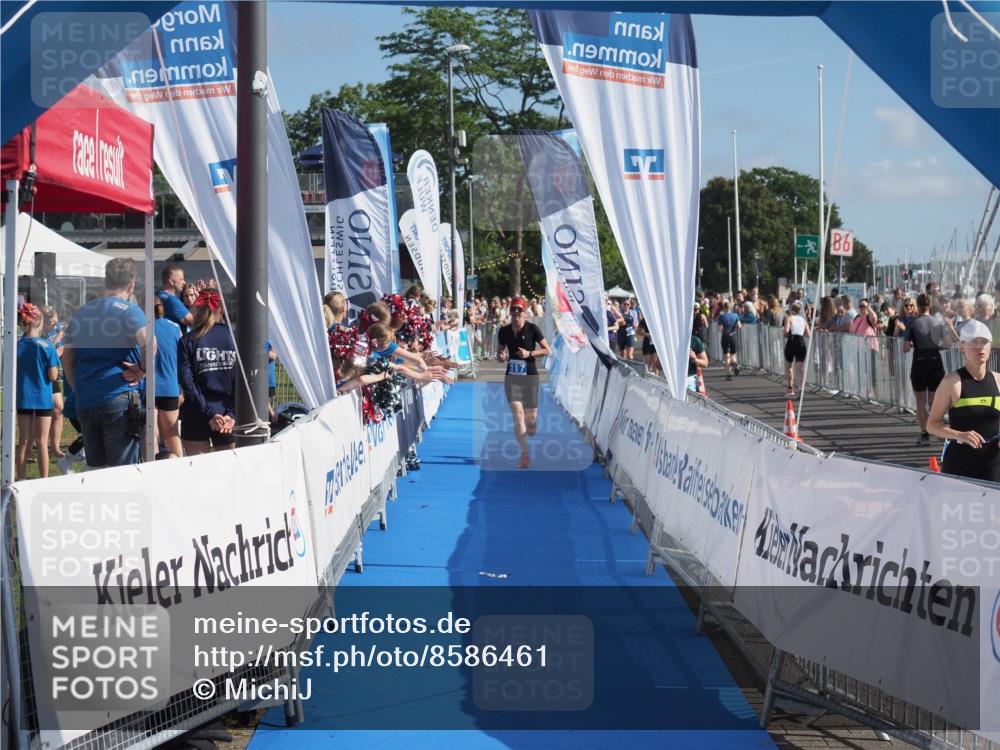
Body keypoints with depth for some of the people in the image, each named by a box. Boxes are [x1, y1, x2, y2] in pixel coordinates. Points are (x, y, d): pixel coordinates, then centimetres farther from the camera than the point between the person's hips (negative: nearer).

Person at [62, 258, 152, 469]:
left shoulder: (81, 313, 15)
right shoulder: (128, 309, -5)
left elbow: (67, 358, 18)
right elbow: (148, 342, -24)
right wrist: (142, 370, -9)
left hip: (85, 403, 6)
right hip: (119, 397, -6)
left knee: (95, 469, 11)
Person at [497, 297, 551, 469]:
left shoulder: (532, 329, -7)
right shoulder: (504, 331, 2)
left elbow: (547, 350, -4)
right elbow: (500, 350, 16)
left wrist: (530, 353, -18)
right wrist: (500, 356, -8)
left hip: (530, 376, -2)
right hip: (512, 376, 2)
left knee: (531, 418, 2)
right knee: (517, 413, -14)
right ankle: (524, 455, -12)